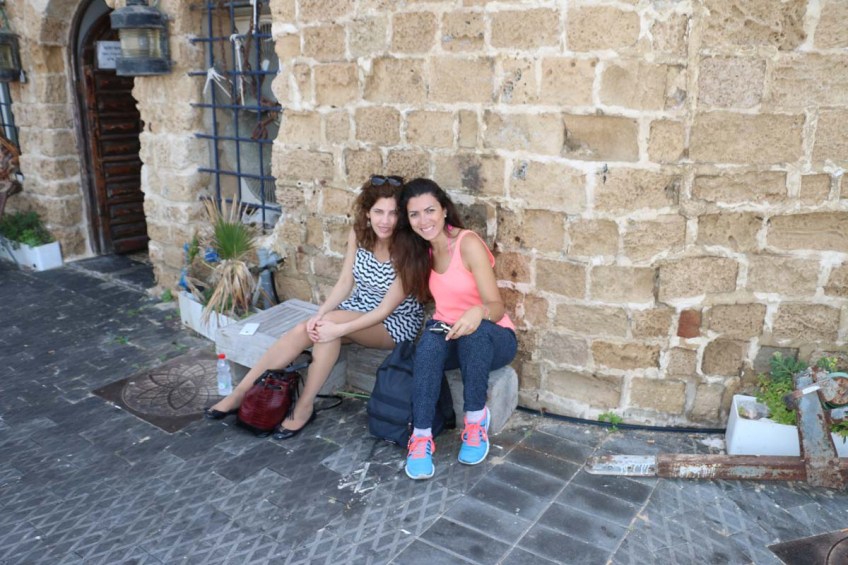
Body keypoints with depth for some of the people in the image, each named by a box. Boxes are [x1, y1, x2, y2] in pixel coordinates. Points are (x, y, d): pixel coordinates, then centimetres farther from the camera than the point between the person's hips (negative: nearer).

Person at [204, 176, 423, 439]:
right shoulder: (359, 232, -8)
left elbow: (386, 308, -24)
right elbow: (345, 283, -4)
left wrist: (338, 329, -31)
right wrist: (319, 314, -20)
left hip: (396, 322, -5)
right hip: (358, 310, 5)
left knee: (329, 325, -31)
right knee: (302, 330, -18)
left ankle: (304, 407, -19)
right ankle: (241, 393, -8)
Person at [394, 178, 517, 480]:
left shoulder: (468, 243, -16)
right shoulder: (421, 251, 3)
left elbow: (497, 307, -22)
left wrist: (479, 311, -43)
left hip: (491, 338, -3)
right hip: (448, 336, 4)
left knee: (474, 332, -39)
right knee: (431, 341, -32)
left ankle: (476, 422, -23)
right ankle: (421, 437, -31)